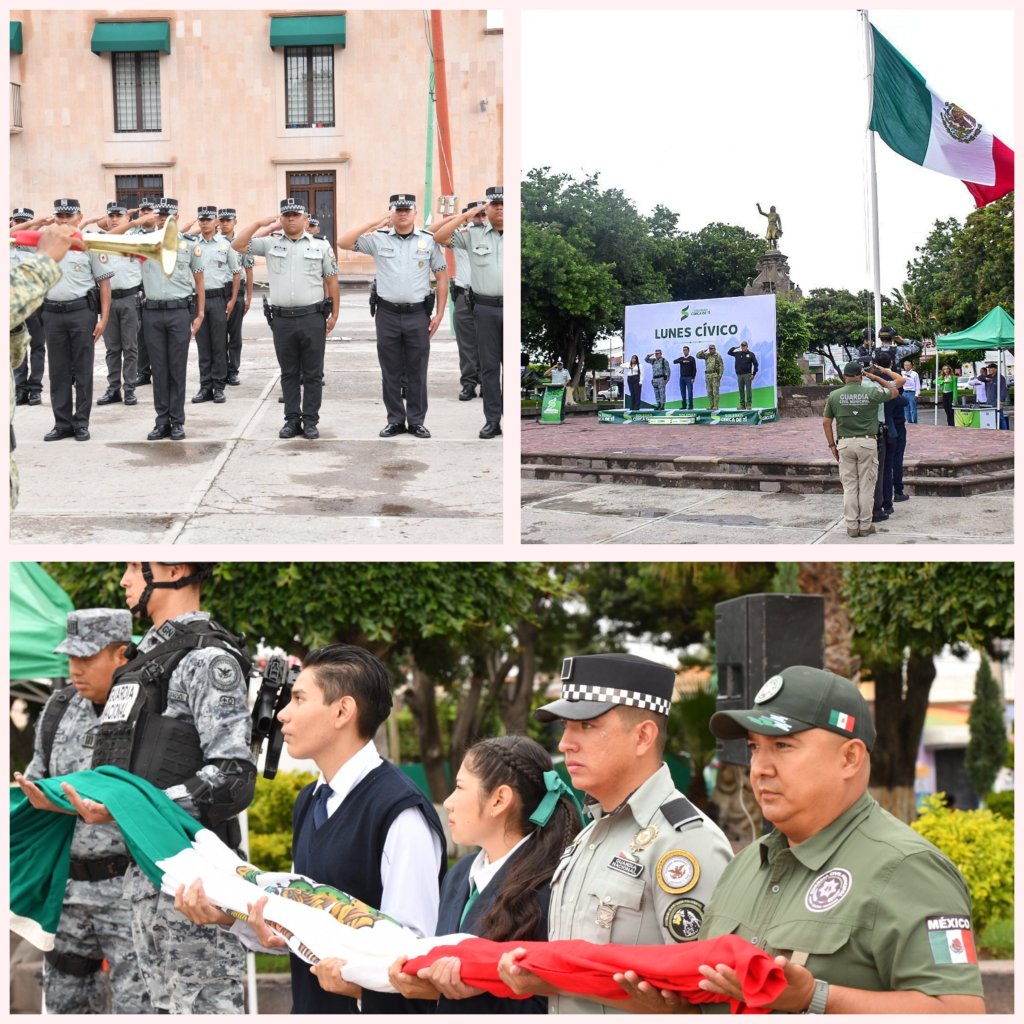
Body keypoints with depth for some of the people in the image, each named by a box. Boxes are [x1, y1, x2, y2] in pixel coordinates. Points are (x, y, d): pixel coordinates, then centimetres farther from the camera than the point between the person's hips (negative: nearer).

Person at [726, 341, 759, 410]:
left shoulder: (751, 354, 2)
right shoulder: (737, 354, 11)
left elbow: (755, 364, 3)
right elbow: (729, 352, 19)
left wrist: (754, 374, -4)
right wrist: (734, 347, 6)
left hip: (747, 374, -4)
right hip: (739, 375, 4)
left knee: (748, 389, -5)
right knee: (741, 390, 5)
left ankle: (749, 404, -4)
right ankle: (742, 405, 9)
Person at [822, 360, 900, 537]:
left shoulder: (834, 396, -2)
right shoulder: (872, 393, -6)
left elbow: (826, 422, 2)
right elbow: (894, 391, 11)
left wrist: (832, 445, 10)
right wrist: (875, 377, 16)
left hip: (845, 443, 1)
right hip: (867, 443, -1)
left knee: (849, 486, 7)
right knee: (866, 486, 5)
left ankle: (852, 526, 8)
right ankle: (865, 525, 8)